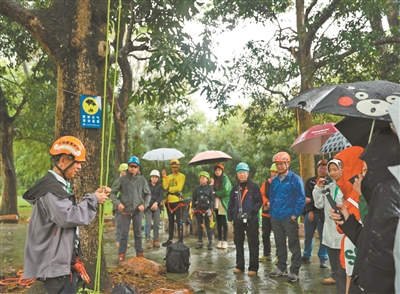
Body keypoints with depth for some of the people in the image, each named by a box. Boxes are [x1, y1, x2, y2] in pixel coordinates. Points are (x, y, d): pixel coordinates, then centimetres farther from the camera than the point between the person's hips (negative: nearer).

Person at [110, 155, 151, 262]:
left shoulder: (142, 180, 1)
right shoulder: (122, 179, -3)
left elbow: (148, 194, 9)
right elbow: (113, 193, 2)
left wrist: (144, 204, -5)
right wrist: (118, 203, -12)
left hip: (138, 211, 1)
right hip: (125, 211, -1)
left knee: (138, 233, 11)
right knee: (124, 233, 4)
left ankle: (139, 253, 22)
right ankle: (121, 254, 15)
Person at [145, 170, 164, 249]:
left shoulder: (160, 186, 9)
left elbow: (161, 196, -2)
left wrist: (156, 203, -19)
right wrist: (150, 204, -15)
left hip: (157, 207, 2)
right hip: (148, 207, -2)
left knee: (156, 224, 0)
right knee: (148, 223, -11)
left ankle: (155, 240, 9)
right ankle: (148, 240, -11)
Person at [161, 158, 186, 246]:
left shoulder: (182, 176, -2)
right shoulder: (168, 177, 13)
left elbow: (179, 188, -16)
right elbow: (165, 187, -3)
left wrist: (169, 188, -9)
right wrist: (164, 177, -10)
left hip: (177, 201, -6)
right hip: (169, 201, 6)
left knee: (178, 221, -4)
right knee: (170, 221, 13)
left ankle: (180, 240, 2)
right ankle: (170, 239, 21)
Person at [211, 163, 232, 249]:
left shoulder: (225, 179, -5)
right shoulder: (214, 179, 14)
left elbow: (226, 191, -16)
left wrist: (215, 193, -7)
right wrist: (212, 185, -8)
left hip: (224, 203, -5)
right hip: (216, 204, 5)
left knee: (224, 223, -3)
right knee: (219, 223, 8)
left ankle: (225, 241, 2)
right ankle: (219, 241, 14)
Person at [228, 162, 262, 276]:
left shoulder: (254, 187, -4)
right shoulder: (235, 188, 12)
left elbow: (259, 201, -6)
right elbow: (231, 204, 14)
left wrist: (250, 211, -17)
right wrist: (230, 219, 10)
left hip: (251, 220, -5)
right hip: (238, 220, 5)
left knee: (253, 244, 1)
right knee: (238, 243, 12)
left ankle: (253, 268, 10)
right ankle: (239, 266, 23)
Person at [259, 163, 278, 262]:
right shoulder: (266, 183, 8)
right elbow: (261, 195, 1)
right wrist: (267, 203, -16)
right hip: (266, 213, 5)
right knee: (265, 234, 12)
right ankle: (266, 254, 25)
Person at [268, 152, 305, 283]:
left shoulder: (295, 179, -6)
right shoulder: (274, 181, 11)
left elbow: (301, 199, -9)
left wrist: (295, 214, -13)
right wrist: (271, 213, 12)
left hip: (289, 218, -6)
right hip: (275, 218, 6)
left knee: (293, 245, 2)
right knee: (279, 244, 15)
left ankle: (294, 271, 10)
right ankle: (281, 268, 27)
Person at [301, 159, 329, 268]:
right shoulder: (310, 181, 9)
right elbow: (307, 196, 1)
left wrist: (311, 200, -14)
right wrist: (310, 211, -8)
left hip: (323, 214, -4)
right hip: (310, 212, 4)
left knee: (323, 237, 0)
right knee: (308, 236, 11)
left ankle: (323, 259, 11)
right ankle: (306, 256, 24)